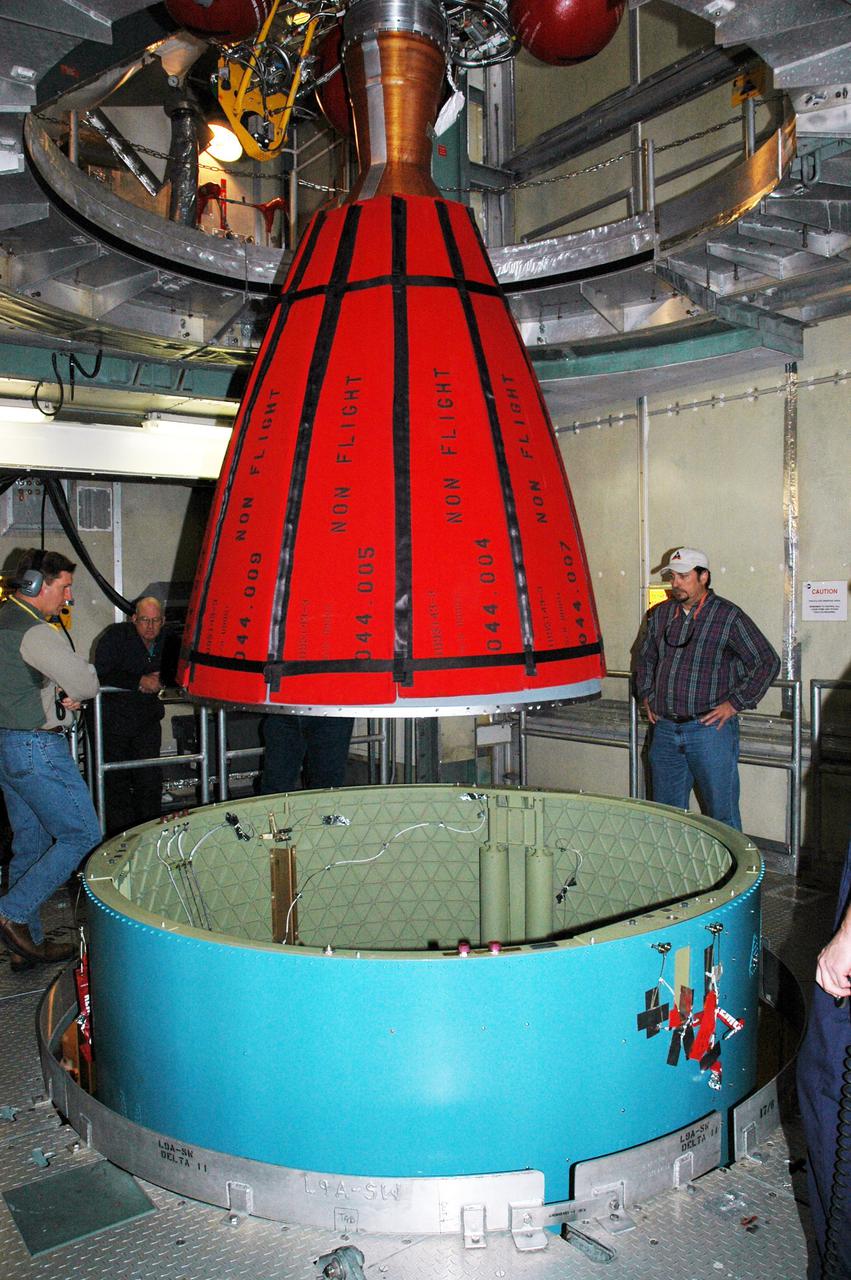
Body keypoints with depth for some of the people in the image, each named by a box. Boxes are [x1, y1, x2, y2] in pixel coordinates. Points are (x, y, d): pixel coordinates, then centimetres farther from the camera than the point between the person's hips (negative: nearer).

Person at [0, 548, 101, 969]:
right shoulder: (36, 632, -17)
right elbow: (87, 685, -19)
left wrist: (63, 696, 5)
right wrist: (73, 691, 4)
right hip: (37, 748, -10)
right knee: (81, 835, -3)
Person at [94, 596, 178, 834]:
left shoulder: (168, 642, 3)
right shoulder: (116, 635, -8)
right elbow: (102, 674, -17)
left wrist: (158, 681, -10)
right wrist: (140, 681, -20)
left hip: (148, 721, 3)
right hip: (114, 719, -3)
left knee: (150, 780, 0)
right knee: (116, 781, 1)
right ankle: (121, 836, 10)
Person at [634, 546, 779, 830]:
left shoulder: (729, 616, -6)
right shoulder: (660, 615, 10)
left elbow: (768, 662, -5)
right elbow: (645, 657, 26)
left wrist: (735, 703, -8)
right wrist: (646, 695, 14)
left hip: (710, 727, -5)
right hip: (665, 729, 5)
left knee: (722, 814, 1)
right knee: (666, 812, 14)